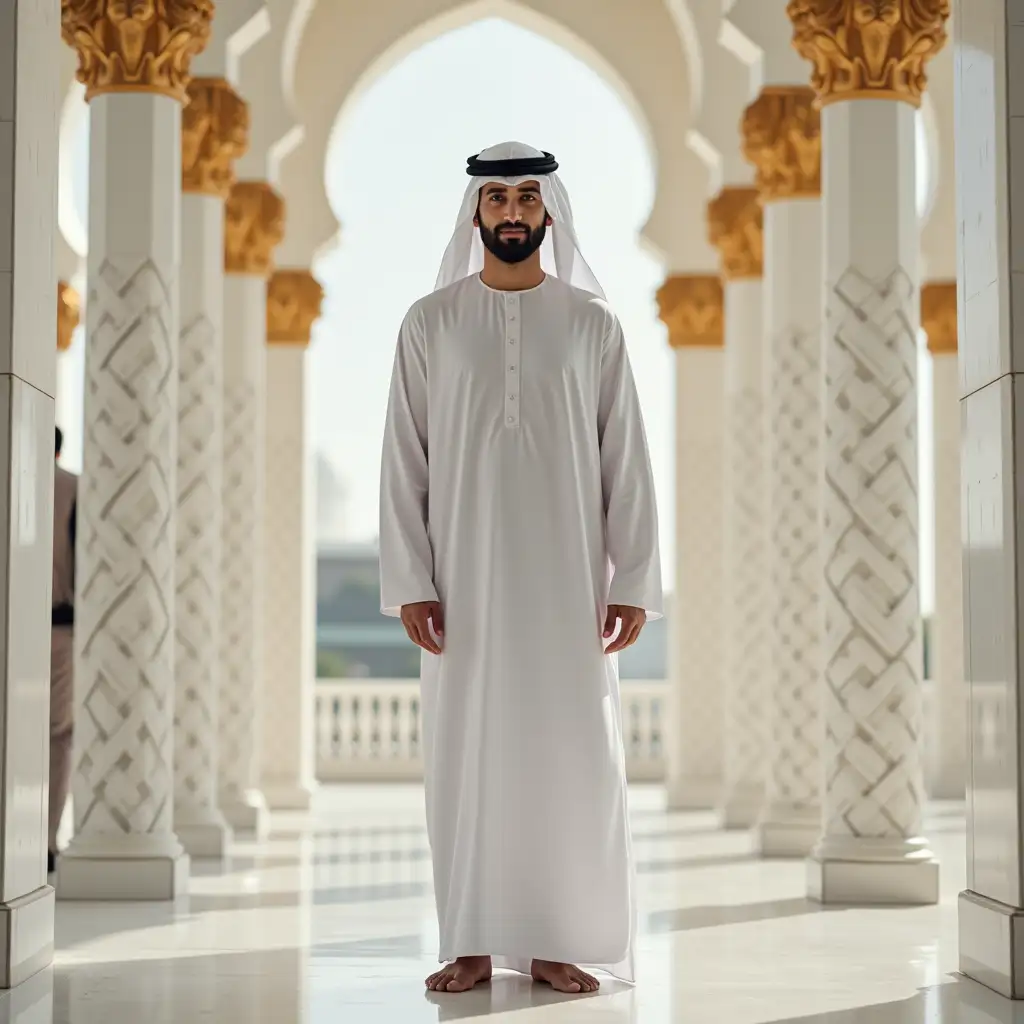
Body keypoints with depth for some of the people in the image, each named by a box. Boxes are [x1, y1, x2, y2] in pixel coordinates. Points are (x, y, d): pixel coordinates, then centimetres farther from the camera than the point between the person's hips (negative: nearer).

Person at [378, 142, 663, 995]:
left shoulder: (592, 323, 3)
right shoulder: (430, 323, 3)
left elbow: (627, 463, 1)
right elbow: (405, 462, 1)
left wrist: (633, 582, -5)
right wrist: (410, 581, -6)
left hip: (566, 577, 0)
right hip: (465, 578, 0)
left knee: (571, 754, 1)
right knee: (467, 755, 3)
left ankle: (556, 941, 11)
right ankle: (474, 944, 11)